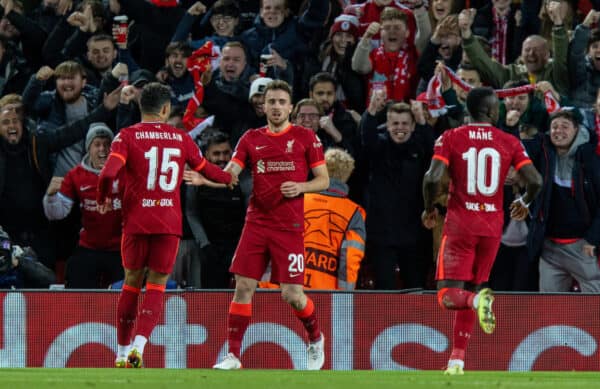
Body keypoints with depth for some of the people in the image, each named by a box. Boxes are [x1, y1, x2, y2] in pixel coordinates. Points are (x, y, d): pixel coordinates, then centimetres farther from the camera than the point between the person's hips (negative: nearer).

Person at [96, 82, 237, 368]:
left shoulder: (128, 136, -2)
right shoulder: (180, 138, 5)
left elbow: (109, 173, -16)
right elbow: (207, 170, 18)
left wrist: (103, 198, 4)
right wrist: (229, 178, 40)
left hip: (136, 220, 0)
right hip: (169, 223, 0)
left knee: (132, 283, 13)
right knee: (156, 286, 3)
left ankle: (122, 353, 18)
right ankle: (139, 345, -19)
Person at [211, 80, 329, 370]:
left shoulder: (305, 137, 2)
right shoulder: (251, 139, 9)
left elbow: (323, 180, 5)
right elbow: (229, 174, 0)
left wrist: (301, 187, -15)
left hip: (289, 226, -3)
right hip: (257, 223, 3)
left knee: (292, 294, -6)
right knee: (243, 287, -5)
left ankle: (316, 338, 23)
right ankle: (233, 355, 1)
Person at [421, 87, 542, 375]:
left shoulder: (451, 138, -3)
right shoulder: (509, 142, 2)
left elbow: (433, 177, -15)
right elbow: (535, 181, -5)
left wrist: (429, 208, 4)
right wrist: (524, 203, 17)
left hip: (459, 224, -2)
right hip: (492, 225, 2)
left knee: (450, 296, -4)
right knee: (470, 289, 16)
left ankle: (478, 299, -39)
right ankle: (457, 359, 12)